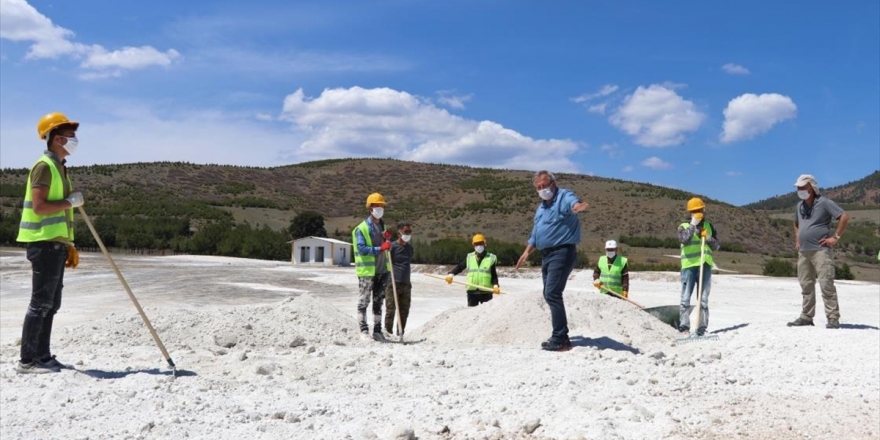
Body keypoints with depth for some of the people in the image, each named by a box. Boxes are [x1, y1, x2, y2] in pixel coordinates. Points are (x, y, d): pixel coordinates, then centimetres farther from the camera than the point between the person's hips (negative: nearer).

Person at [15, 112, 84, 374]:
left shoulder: (59, 167, 18)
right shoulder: (45, 166, -10)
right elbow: (39, 206, -21)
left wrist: (68, 245, 19)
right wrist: (71, 201, -12)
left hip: (55, 243, 9)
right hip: (44, 243, -9)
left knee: (51, 304, 11)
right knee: (40, 303, -7)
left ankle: (42, 356, 17)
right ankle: (27, 360, -1)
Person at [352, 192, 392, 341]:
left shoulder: (383, 226, 15)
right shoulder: (361, 228, -10)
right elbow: (361, 249, -19)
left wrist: (387, 240, -1)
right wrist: (380, 248, -27)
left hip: (382, 270, 7)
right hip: (367, 270, -7)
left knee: (379, 301, 12)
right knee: (364, 300, 1)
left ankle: (377, 330, 19)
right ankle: (364, 329, 8)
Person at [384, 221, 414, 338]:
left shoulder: (410, 248, 15)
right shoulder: (393, 246, -6)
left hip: (406, 284, 6)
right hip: (393, 283, -6)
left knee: (404, 311, 8)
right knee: (391, 309, -5)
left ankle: (400, 333, 19)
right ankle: (388, 331, 6)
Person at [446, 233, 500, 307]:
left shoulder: (491, 258, 1)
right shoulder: (469, 257, 8)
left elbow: (494, 275, -1)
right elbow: (460, 267, 10)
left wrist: (495, 285, -19)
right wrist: (451, 274, -9)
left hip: (486, 291, -2)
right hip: (472, 291, 2)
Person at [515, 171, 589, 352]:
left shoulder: (564, 196, -10)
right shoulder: (541, 207, 18)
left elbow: (573, 201, -36)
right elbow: (535, 232, 29)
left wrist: (578, 206, -59)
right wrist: (527, 251, 24)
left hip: (562, 252, -10)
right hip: (546, 254, 10)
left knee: (552, 294, -17)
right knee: (550, 295, 13)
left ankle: (560, 339, -12)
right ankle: (560, 337, 22)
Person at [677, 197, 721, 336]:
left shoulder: (709, 226, 14)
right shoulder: (684, 226, 3)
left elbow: (716, 246, 12)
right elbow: (683, 239, -17)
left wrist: (708, 237, -5)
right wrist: (693, 224, -18)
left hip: (705, 265, 3)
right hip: (689, 265, -3)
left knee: (704, 299, 5)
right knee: (686, 298, -4)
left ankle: (702, 327, 10)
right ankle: (684, 326, -1)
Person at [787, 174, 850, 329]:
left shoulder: (824, 202, -7)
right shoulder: (799, 206, 16)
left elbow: (844, 216, -12)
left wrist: (835, 237, -12)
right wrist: (797, 239, 20)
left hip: (820, 250, -7)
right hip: (803, 251, 7)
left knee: (826, 284, -10)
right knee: (806, 285, 10)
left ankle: (833, 318, -7)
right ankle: (806, 317, 16)